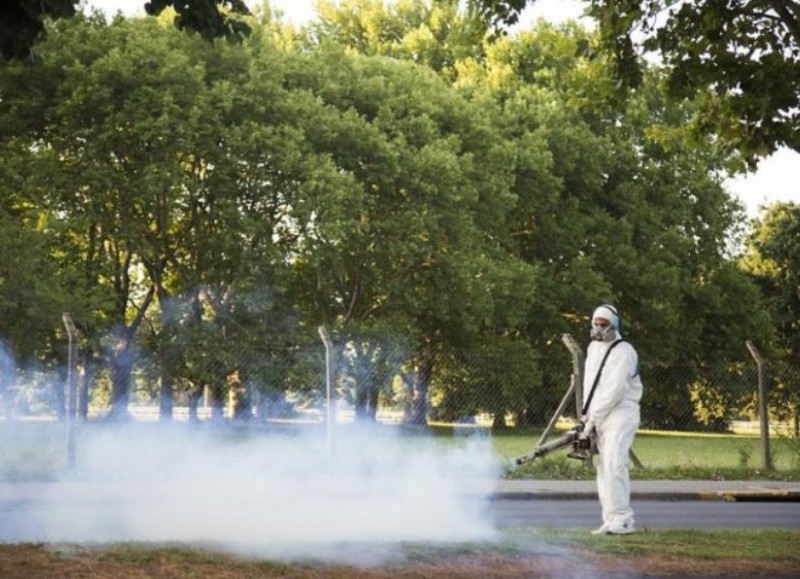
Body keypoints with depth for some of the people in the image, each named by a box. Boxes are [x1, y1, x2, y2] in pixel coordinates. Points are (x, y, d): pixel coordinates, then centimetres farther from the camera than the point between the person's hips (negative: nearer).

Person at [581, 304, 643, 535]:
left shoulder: (623, 352, -11)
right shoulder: (593, 348, 15)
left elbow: (615, 390, -17)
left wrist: (593, 417, -16)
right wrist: (587, 413, 6)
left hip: (621, 413, -8)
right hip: (599, 416, 8)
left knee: (613, 465, -18)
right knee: (603, 468, 5)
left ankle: (622, 520, -18)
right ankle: (611, 520, 8)